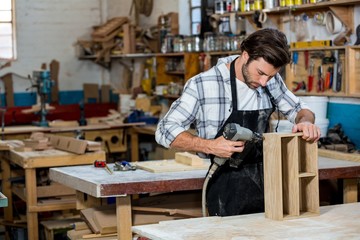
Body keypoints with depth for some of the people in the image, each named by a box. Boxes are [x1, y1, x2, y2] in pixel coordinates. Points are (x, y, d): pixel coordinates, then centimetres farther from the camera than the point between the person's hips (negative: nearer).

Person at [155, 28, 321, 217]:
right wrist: (210, 146, -25)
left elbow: (298, 109, 14)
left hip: (266, 181, 5)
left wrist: (305, 121, -11)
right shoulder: (202, 85, -14)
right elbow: (165, 130, -12)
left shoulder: (271, 81, 1)